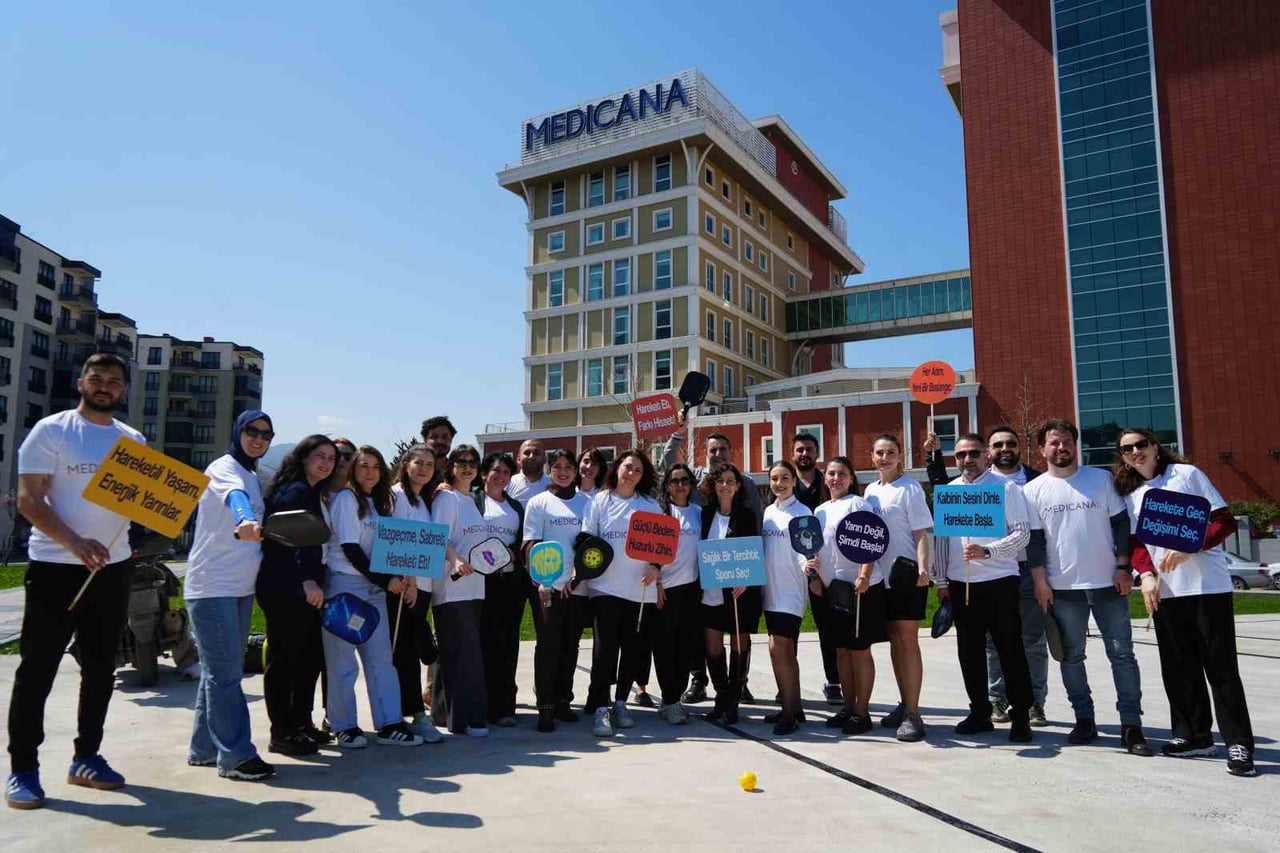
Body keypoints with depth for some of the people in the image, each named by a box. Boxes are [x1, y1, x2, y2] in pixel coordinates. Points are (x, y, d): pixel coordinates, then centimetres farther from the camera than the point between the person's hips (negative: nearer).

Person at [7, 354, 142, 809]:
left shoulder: (134, 440, 9)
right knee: (37, 668, 0)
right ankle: (22, 768, 11)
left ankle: (86, 756, 25)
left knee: (100, 667, 12)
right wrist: (75, 543, -24)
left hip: (112, 567, 5)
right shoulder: (51, 430, -5)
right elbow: (29, 501, -11)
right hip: (55, 566, -5)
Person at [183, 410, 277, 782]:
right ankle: (236, 755, -3)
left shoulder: (253, 476, 15)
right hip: (212, 587, -9)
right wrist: (245, 522, -55)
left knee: (221, 671, 14)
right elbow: (235, 496, -36)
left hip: (241, 587, 9)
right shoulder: (224, 468, -12)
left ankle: (204, 748, 24)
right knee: (225, 673, -7)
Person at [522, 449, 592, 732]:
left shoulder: (587, 503, 10)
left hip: (579, 585, 3)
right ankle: (546, 707, 6)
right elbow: (531, 544, -3)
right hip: (548, 586, -3)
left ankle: (564, 701, 23)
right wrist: (540, 579, -15)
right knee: (547, 646, -1)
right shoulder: (539, 502, 2)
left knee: (570, 645, 11)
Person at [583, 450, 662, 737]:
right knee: (605, 646, -7)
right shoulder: (600, 501, 6)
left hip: (638, 587, 2)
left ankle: (620, 703, 22)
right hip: (605, 584, -2)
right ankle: (600, 708, 1)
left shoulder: (651, 505, 9)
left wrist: (655, 568, -8)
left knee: (631, 647, 7)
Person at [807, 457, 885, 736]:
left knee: (860, 649, 0)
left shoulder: (858, 504, -7)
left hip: (860, 587, -7)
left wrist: (864, 577, -25)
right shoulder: (820, 510, 14)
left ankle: (861, 712, 8)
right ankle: (847, 707, 22)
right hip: (832, 588, 7)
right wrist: (816, 577, 8)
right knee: (842, 650, 12)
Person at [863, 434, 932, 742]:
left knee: (908, 641, -5)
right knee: (894, 641, 12)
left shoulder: (910, 488, -6)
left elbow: (922, 532, -10)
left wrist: (922, 567, -22)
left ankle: (913, 713, 0)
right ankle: (903, 704, 23)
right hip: (881, 576, 6)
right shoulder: (871, 491, 11)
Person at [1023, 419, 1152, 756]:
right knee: (1071, 656, 7)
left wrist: (1123, 567, -3)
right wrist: (1040, 580, -3)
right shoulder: (1034, 490, 3)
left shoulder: (1101, 478, 4)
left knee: (1122, 654, 1)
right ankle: (1084, 719, 19)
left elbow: (1121, 524, 5)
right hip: (1062, 587, 0)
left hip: (1107, 582, 0)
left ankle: (1131, 725, 8)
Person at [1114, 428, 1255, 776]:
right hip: (1164, 590, 4)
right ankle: (1193, 735, 19)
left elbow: (1225, 521, -2)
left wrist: (1189, 548, -17)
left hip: (1208, 586, -4)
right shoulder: (1130, 495, 14)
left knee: (1220, 665, -3)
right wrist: (1147, 574, -11)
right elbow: (1135, 542, 8)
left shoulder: (1187, 474, 2)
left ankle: (1238, 743, 3)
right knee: (1179, 667, 8)